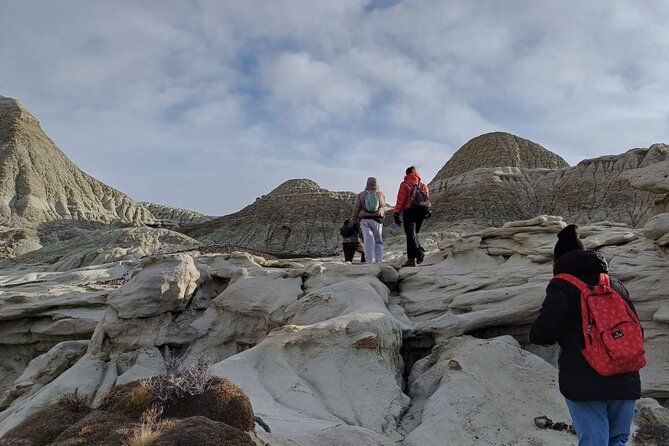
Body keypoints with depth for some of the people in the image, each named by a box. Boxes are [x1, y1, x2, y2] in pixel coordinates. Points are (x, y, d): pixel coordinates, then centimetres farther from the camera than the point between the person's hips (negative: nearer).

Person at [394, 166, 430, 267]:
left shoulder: (405, 184, -1)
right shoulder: (424, 186, 15)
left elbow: (400, 201, -6)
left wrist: (396, 214, -6)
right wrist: (426, 212, 16)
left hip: (409, 212, -5)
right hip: (422, 213, 5)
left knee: (411, 235, -4)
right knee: (413, 234, 13)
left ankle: (418, 252, -22)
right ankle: (411, 259, 4)